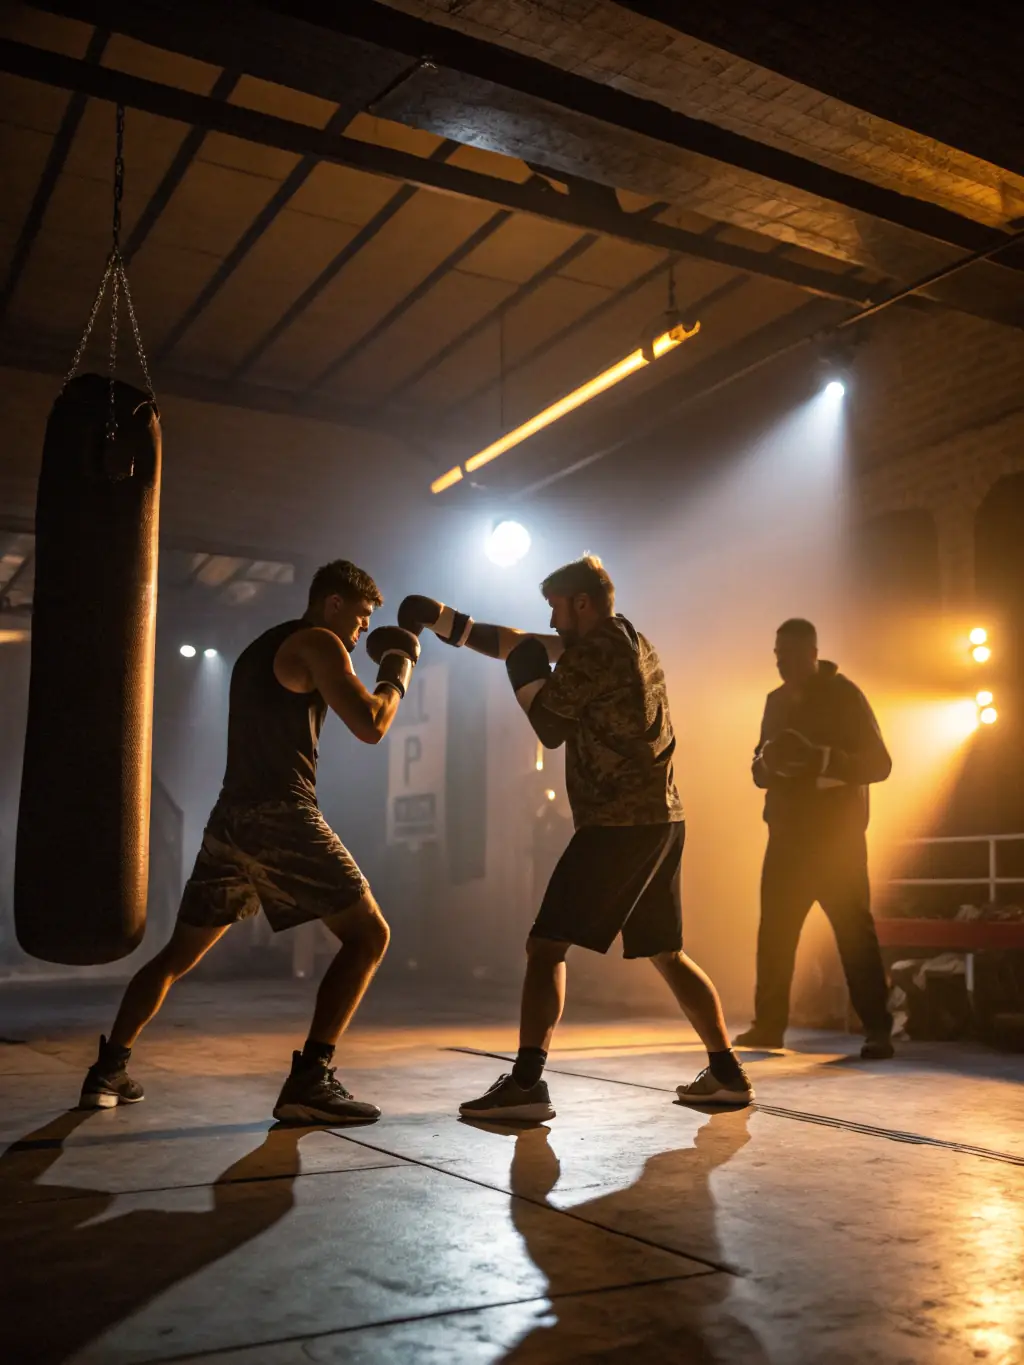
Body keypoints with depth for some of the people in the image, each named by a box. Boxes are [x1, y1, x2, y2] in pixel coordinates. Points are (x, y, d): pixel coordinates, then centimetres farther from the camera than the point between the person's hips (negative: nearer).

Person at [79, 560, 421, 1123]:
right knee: (368, 935, -3)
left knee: (179, 953, 20)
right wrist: (397, 671, 5)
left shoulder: (258, 650, 25)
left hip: (230, 819, 8)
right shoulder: (318, 643, -2)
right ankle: (310, 1081, -12)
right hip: (281, 817, -8)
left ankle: (109, 1071, 21)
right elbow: (371, 726, -12)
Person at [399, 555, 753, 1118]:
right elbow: (526, 644, 22)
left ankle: (525, 1084, -14)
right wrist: (448, 623, 21)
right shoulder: (631, 640, 19)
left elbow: (551, 725, -3)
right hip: (661, 818, 10)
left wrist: (526, 675, 12)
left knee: (546, 945, -8)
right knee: (666, 953, 18)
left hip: (617, 824, -10)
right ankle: (727, 1072, 21)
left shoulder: (591, 652, -10)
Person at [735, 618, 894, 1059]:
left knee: (854, 930, -4)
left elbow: (878, 764, -11)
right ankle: (768, 1024, 12)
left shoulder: (844, 695, -5)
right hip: (788, 834, 5)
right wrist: (766, 764, -7)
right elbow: (762, 768, 17)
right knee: (774, 930, 4)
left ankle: (878, 1030, 2)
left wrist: (820, 759, -25)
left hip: (835, 835, -5)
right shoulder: (777, 701, 12)